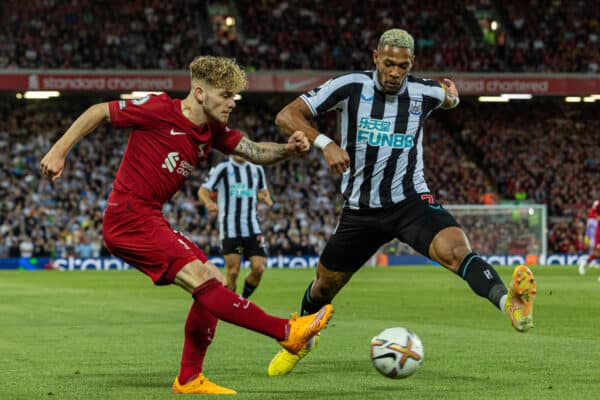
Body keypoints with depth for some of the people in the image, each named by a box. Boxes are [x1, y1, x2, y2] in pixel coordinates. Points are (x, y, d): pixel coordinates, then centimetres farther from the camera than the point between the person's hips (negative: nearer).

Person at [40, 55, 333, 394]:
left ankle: (189, 379, 10)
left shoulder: (213, 131, 9)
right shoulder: (160, 111, -14)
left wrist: (288, 149, -13)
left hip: (150, 221, 10)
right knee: (202, 280, -18)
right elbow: (99, 112, -7)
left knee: (214, 282, 5)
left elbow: (255, 152, 8)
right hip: (129, 218, -10)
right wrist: (59, 151, -9)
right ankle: (288, 332, -23)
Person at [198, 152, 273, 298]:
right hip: (230, 230, -4)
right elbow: (203, 191, -4)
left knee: (258, 269, -6)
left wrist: (265, 197, 2)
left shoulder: (257, 170, 12)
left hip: (253, 228, 4)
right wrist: (209, 203, -27)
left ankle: (244, 300, 17)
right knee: (232, 272, -8)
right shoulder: (222, 169, -2)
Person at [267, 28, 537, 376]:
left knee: (455, 249, -30)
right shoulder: (351, 87, -11)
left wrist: (452, 98, 8)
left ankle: (510, 303, -51)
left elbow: (448, 97, 26)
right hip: (361, 209, 1)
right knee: (325, 284, 16)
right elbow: (287, 117, -16)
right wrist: (325, 143, -28)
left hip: (411, 201, -1)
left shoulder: (423, 93, -3)